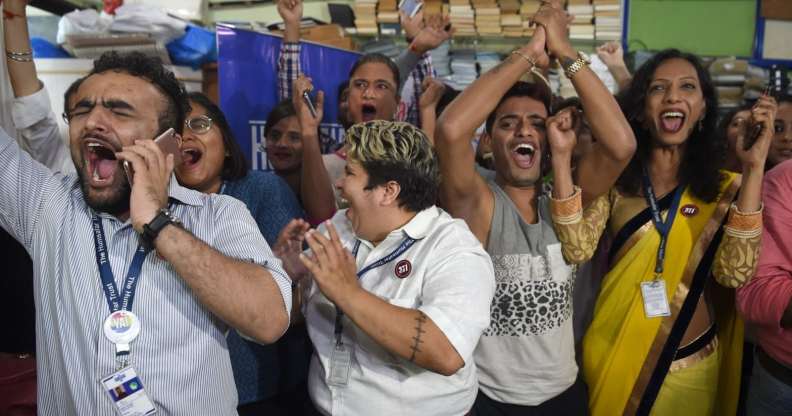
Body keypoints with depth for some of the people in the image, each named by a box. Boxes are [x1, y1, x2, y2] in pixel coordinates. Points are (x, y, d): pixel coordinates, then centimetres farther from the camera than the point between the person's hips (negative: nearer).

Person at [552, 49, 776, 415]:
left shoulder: (725, 187, -2)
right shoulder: (614, 178, -3)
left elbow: (735, 272, -17)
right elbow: (578, 248, -17)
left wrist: (754, 169, -21)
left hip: (690, 364, 1)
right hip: (614, 360, 0)